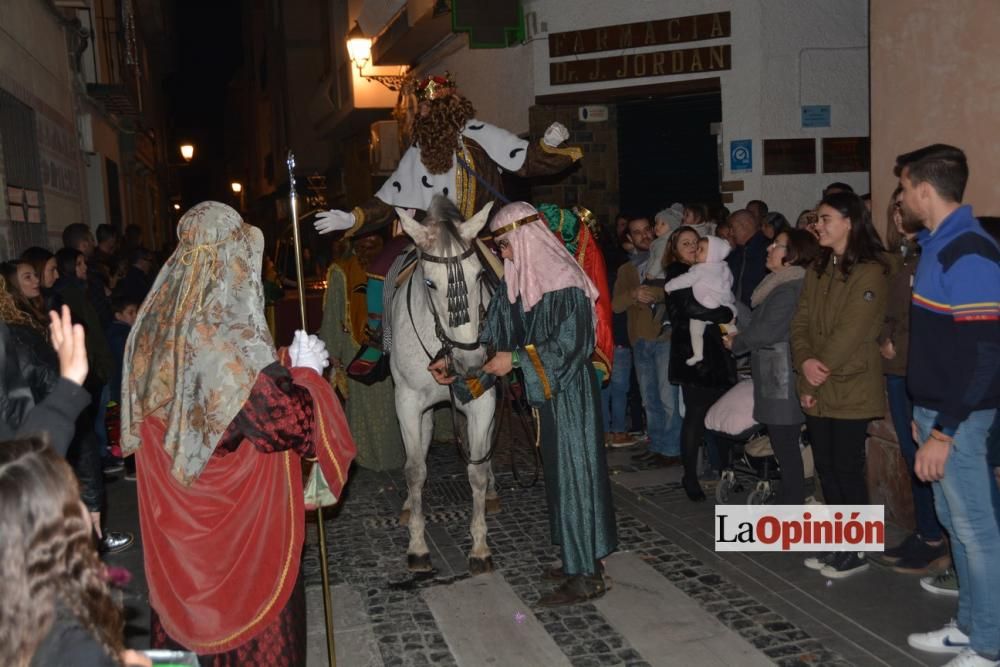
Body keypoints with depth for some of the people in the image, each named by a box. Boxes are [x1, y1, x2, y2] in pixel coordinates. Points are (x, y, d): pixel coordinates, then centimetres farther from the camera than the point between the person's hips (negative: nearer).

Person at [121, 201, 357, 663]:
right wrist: (306, 373, -7)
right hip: (239, 513, -7)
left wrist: (284, 366, 11)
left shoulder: (156, 330, -2)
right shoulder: (233, 339, -25)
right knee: (250, 601, 11)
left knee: (189, 601, 22)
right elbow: (284, 424, -24)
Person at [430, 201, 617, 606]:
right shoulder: (518, 281, 6)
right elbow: (494, 338, 8)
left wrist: (515, 360, -20)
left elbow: (570, 346, -21)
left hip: (570, 394, -8)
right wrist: (453, 363, 0)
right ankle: (579, 559, 28)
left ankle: (586, 576, 8)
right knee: (559, 471, 14)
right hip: (547, 394, 8)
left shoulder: (564, 281, -17)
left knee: (573, 471, -2)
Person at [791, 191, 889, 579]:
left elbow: (850, 333, -17)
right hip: (817, 389, 7)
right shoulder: (817, 271, 13)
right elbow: (800, 323, 6)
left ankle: (857, 551, 14)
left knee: (847, 468, -1)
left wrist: (820, 372, -13)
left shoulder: (870, 272, -11)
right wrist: (805, 362, -11)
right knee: (826, 466, 11)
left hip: (851, 389, -7)